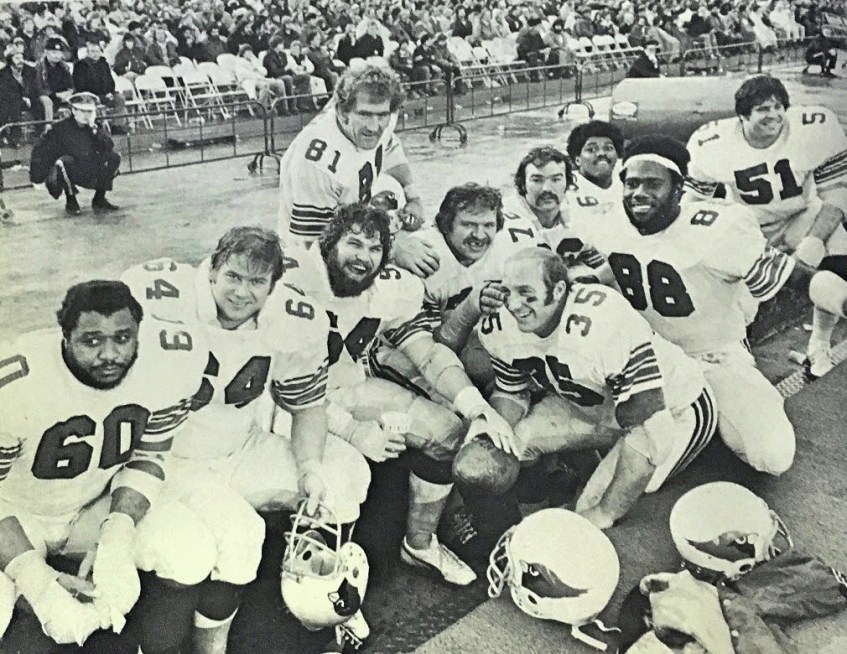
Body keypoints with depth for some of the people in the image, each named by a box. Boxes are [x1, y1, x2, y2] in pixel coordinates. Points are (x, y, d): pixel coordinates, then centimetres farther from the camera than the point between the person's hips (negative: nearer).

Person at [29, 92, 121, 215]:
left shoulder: (94, 127, 3)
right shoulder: (61, 128, -11)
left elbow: (109, 147, -11)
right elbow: (39, 152, -13)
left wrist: (94, 128, -19)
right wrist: (37, 179, -19)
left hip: (92, 175, 4)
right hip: (70, 173, -4)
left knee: (114, 157, -10)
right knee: (65, 161, -34)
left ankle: (99, 200, 2)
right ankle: (71, 202, -12)